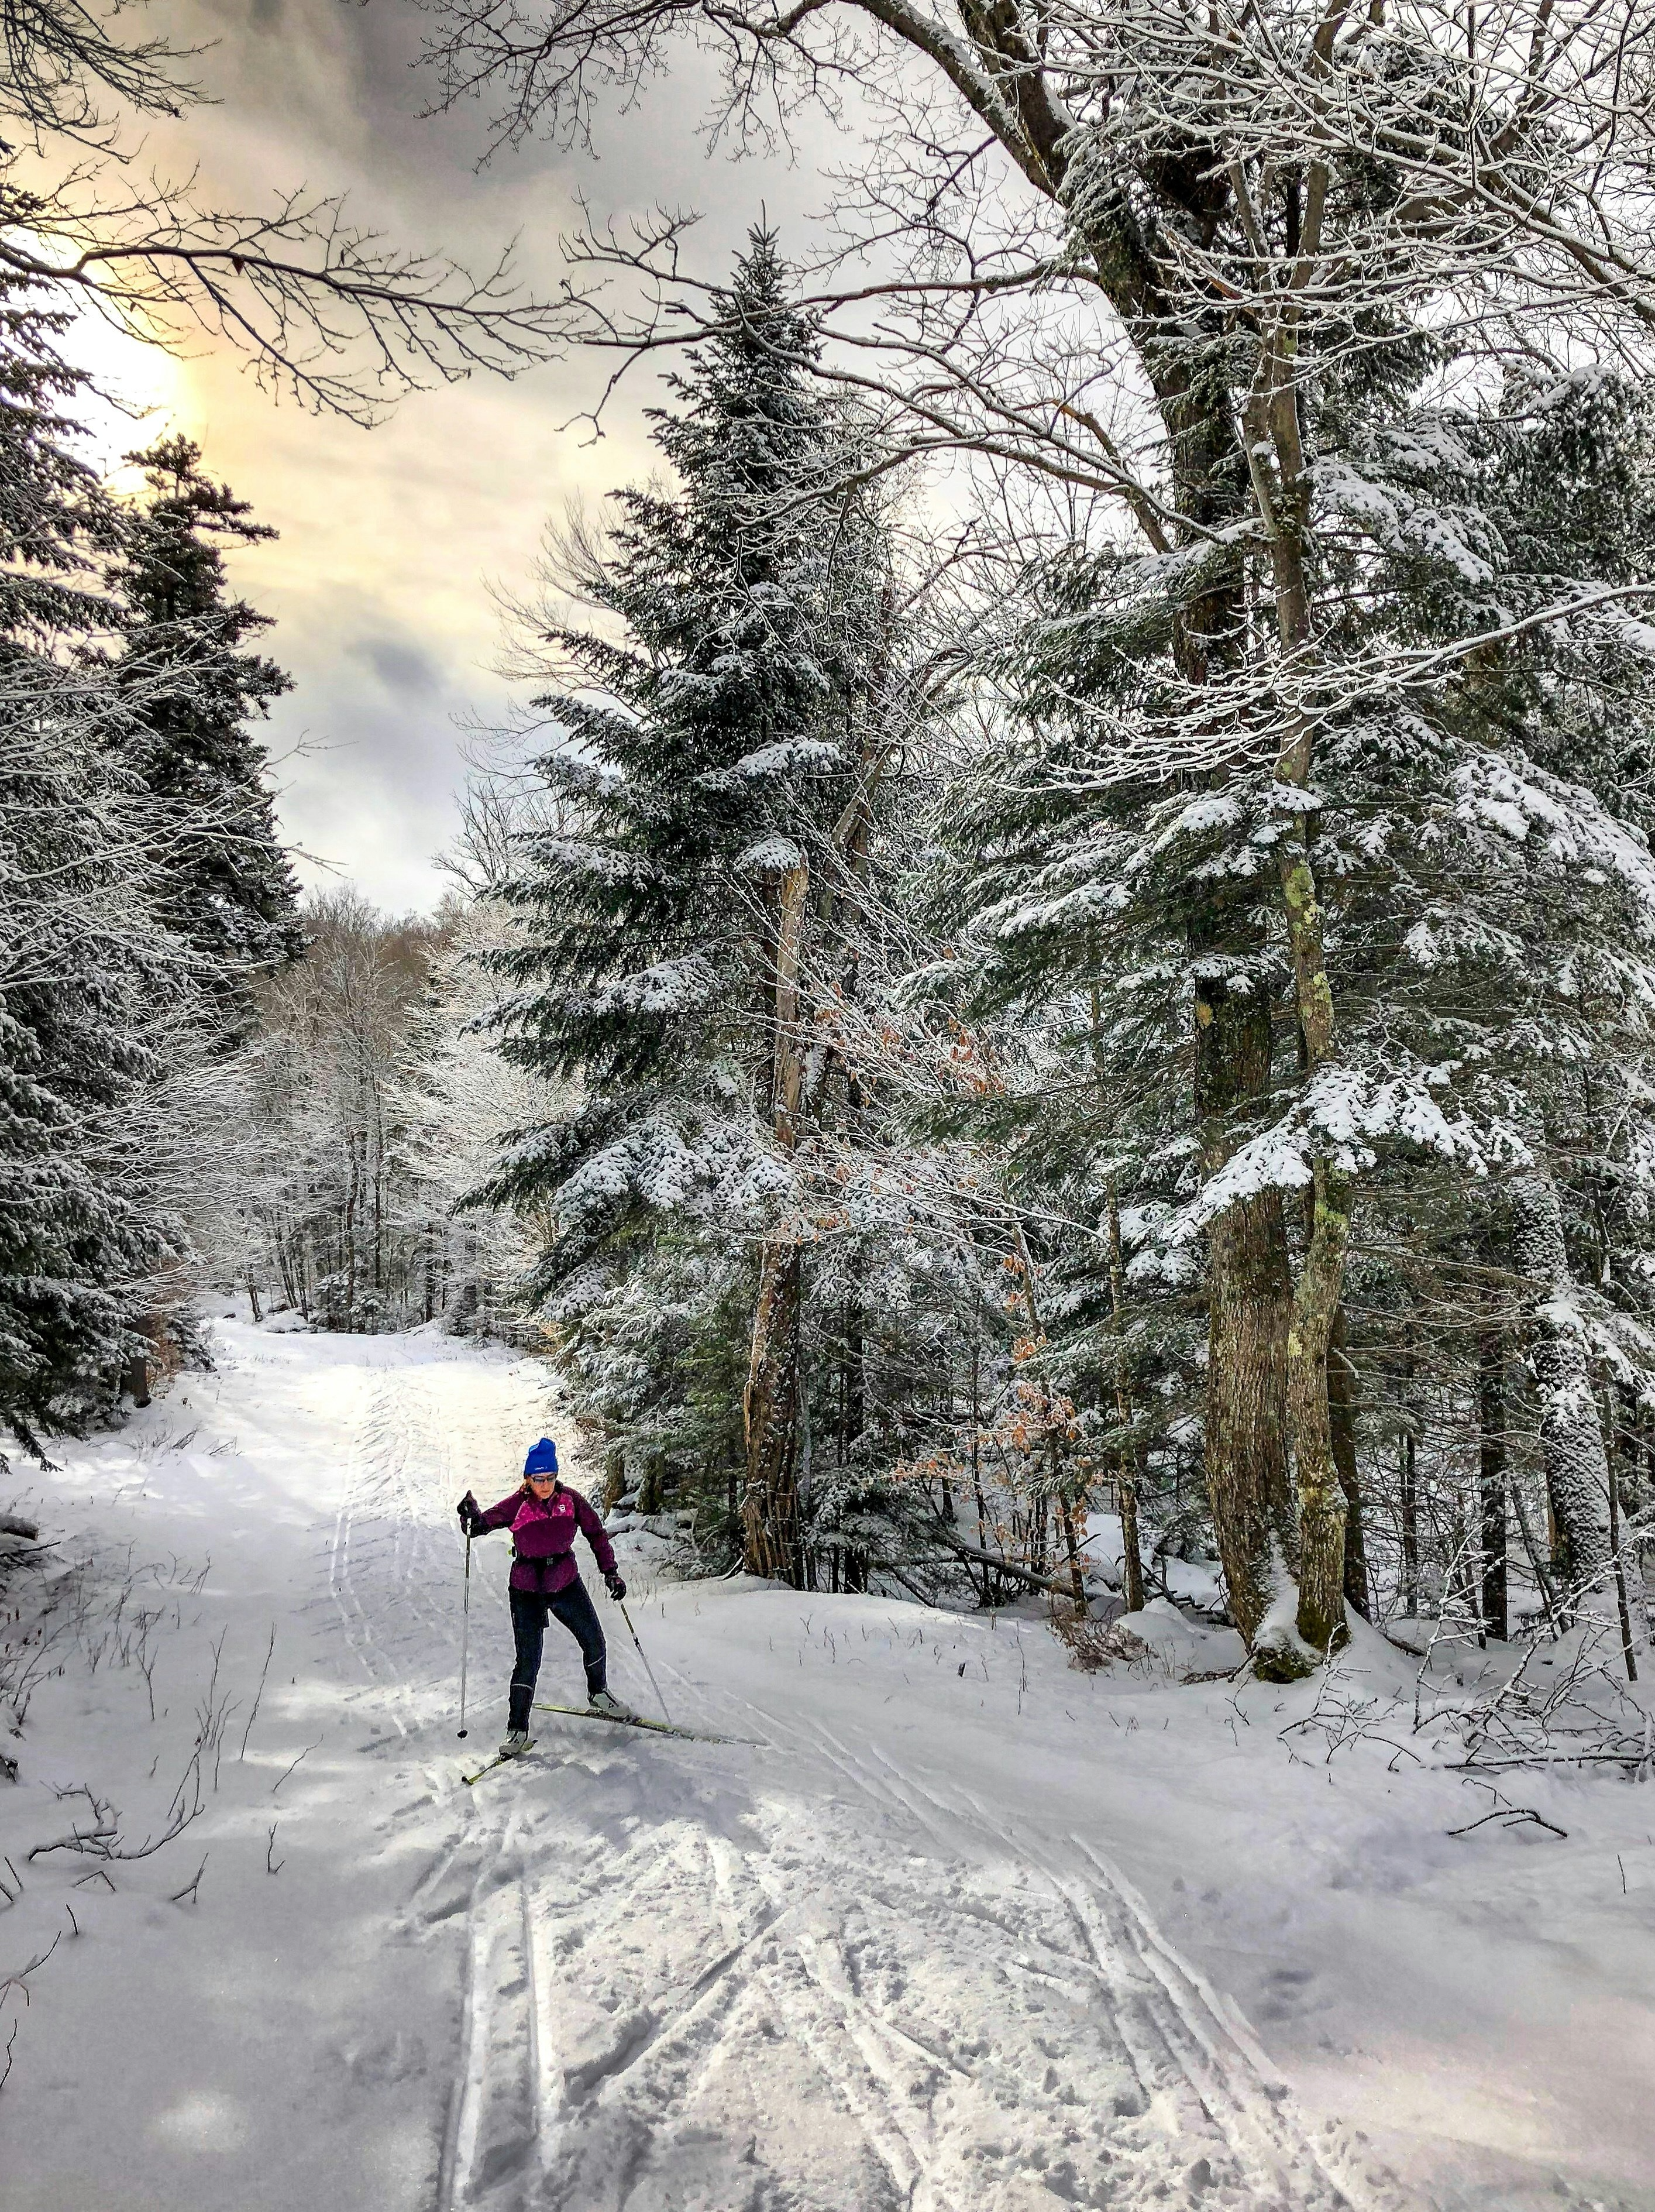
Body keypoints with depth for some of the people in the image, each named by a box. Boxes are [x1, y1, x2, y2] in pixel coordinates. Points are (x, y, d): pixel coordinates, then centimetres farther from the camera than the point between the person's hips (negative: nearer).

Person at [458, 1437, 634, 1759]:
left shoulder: (570, 1499, -7)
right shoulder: (517, 1505, -14)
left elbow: (596, 1533, 2)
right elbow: (482, 1524, -18)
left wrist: (610, 1572, -2)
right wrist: (472, 1518, -41)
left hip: (567, 1584, 4)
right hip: (527, 1591, -3)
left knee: (595, 1644, 12)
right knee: (529, 1661, -9)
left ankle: (598, 1696, 40)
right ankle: (517, 1731, 3)